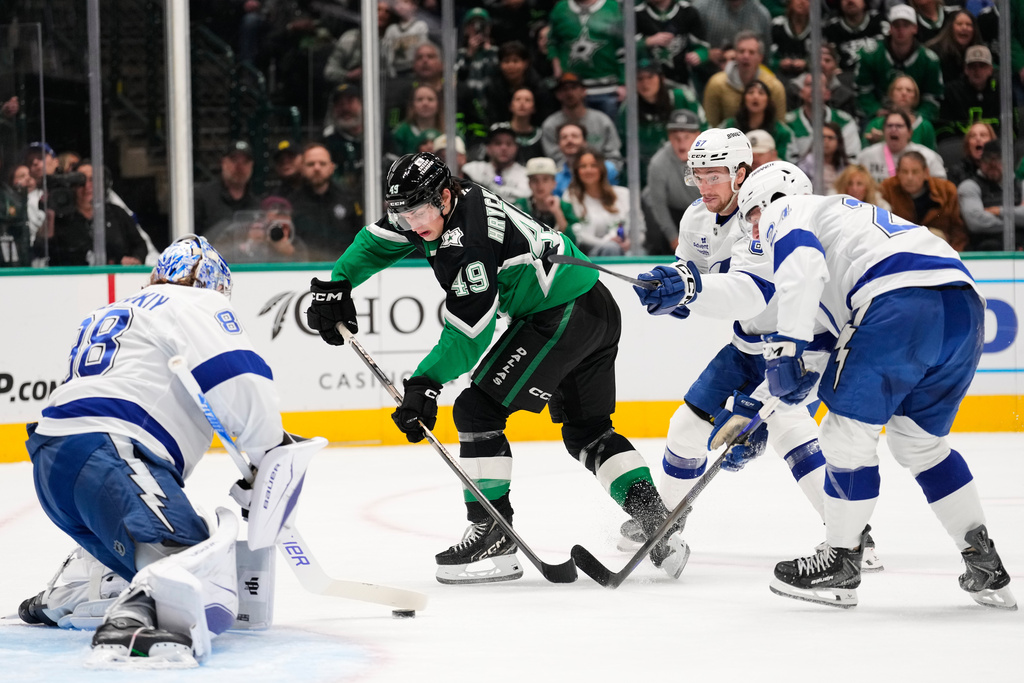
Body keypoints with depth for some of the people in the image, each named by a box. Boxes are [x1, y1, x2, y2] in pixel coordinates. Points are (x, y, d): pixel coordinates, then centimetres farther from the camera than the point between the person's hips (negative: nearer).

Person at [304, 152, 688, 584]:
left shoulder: (466, 244, -24)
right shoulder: (436, 207, 5)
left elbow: (469, 332, -24)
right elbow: (379, 241, 19)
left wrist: (426, 384, -26)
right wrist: (335, 285, 10)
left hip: (559, 317, -11)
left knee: (477, 410, -8)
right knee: (586, 430, 19)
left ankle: (492, 537, -8)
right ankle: (655, 519, 8)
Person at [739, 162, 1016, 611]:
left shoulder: (785, 213, 15)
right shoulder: (851, 210, 41)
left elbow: (802, 266, -11)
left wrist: (785, 347, -14)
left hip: (903, 302, -9)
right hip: (966, 307, 9)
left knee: (848, 432, 2)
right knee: (919, 441, 21)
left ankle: (840, 562, 7)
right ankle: (985, 565, 19)